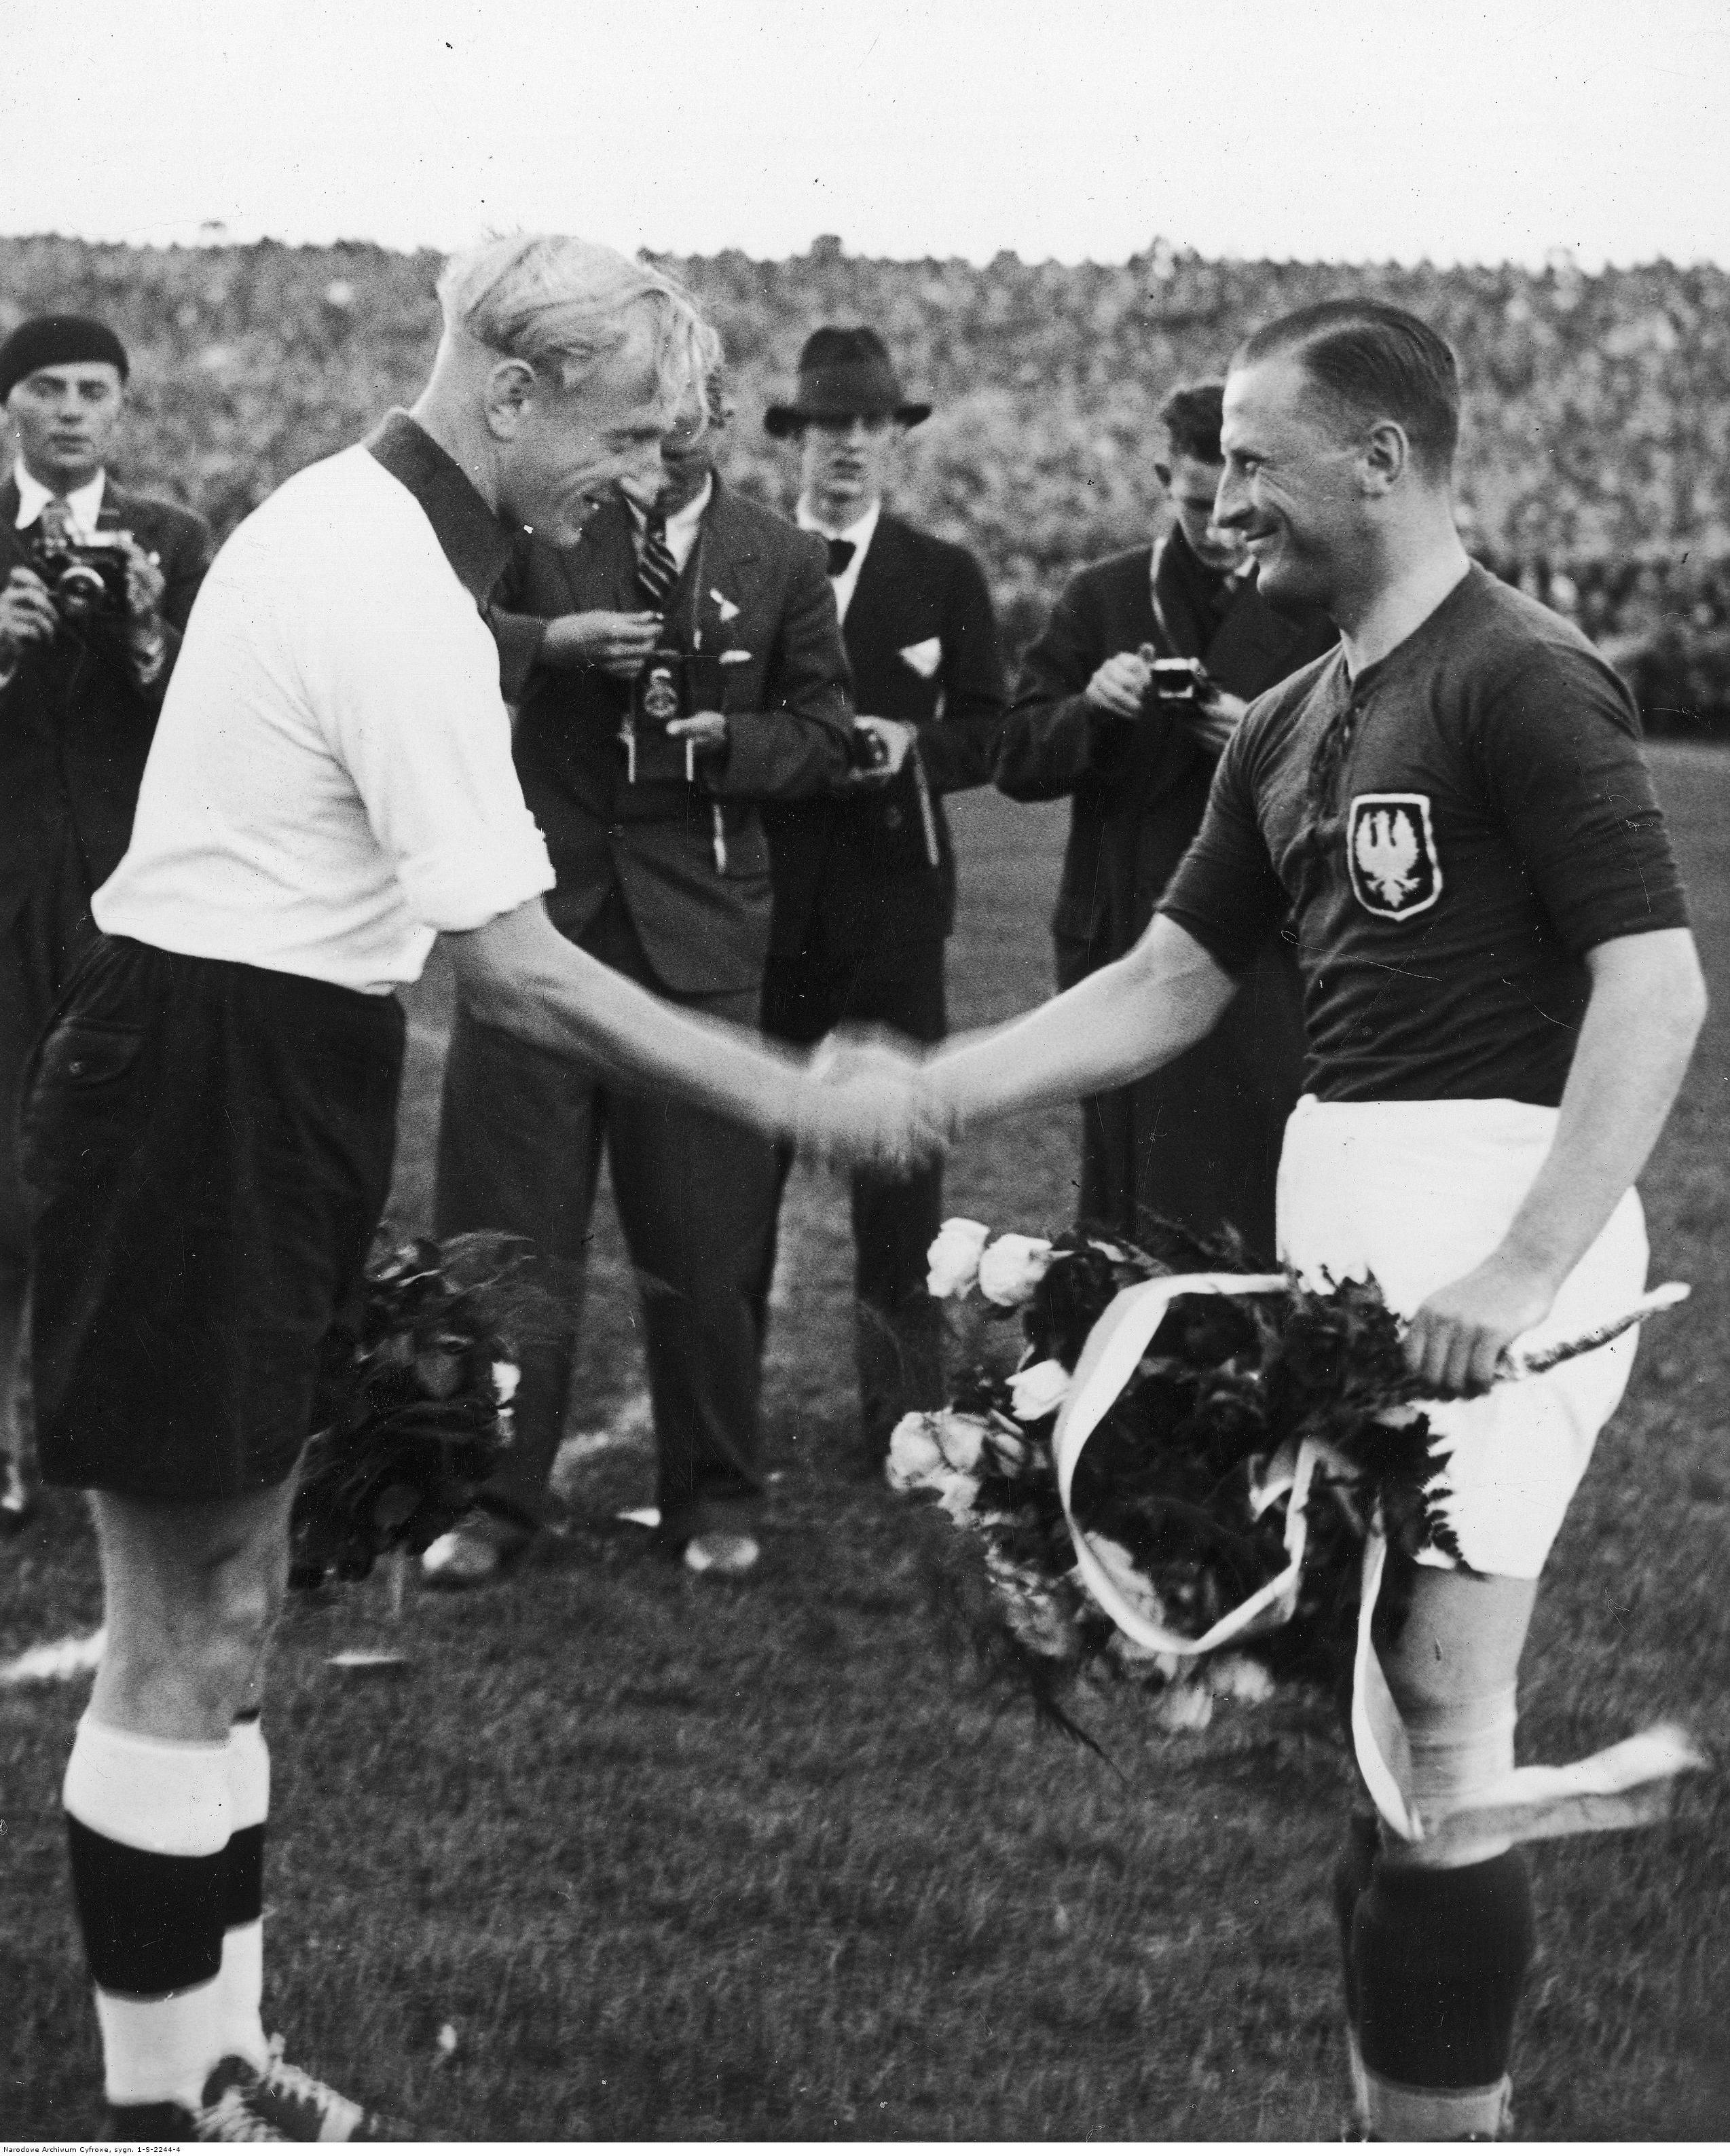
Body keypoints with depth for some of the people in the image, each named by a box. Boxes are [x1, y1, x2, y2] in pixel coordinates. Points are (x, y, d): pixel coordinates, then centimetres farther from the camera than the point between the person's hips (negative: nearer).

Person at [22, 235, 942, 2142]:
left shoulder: (337, 516, 11)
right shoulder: (402, 605, -21)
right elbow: (511, 969, -23)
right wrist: (794, 1102, -19)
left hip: (238, 1079, 10)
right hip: (208, 1103, -10)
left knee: (218, 1618, 15)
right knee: (189, 1647, -1)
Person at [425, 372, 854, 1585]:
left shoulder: (783, 564, 8)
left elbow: (824, 736, 11)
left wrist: (726, 740, -7)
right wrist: (549, 639, -17)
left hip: (700, 927, 1)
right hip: (542, 903, 0)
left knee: (705, 1236, 4)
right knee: (509, 1223, 0)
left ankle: (716, 1498, 19)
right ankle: (495, 1497, 11)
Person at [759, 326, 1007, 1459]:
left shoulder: (946, 577, 9)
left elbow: (987, 730, 5)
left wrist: (914, 746, -13)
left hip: (891, 892, 0)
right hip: (761, 889, 1)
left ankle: (905, 1406, 4)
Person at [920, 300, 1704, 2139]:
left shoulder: (1522, 681, -10)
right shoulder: (1291, 729, 15)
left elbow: (1656, 982, -17)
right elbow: (1166, 988, 19)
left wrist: (1530, 1265, -24)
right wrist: (917, 1091, 11)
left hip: (1492, 1235, -8)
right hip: (1342, 1227, 8)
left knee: (1438, 1709, -7)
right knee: (1374, 1721, 13)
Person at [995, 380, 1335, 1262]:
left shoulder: (1322, 610, 3)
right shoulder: (1101, 600, 9)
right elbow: (1016, 764, 7)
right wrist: (1088, 708, -13)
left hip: (1269, 956, -2)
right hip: (1125, 941, 2)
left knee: (1265, 1218, -8)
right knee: (1125, 1211, 5)